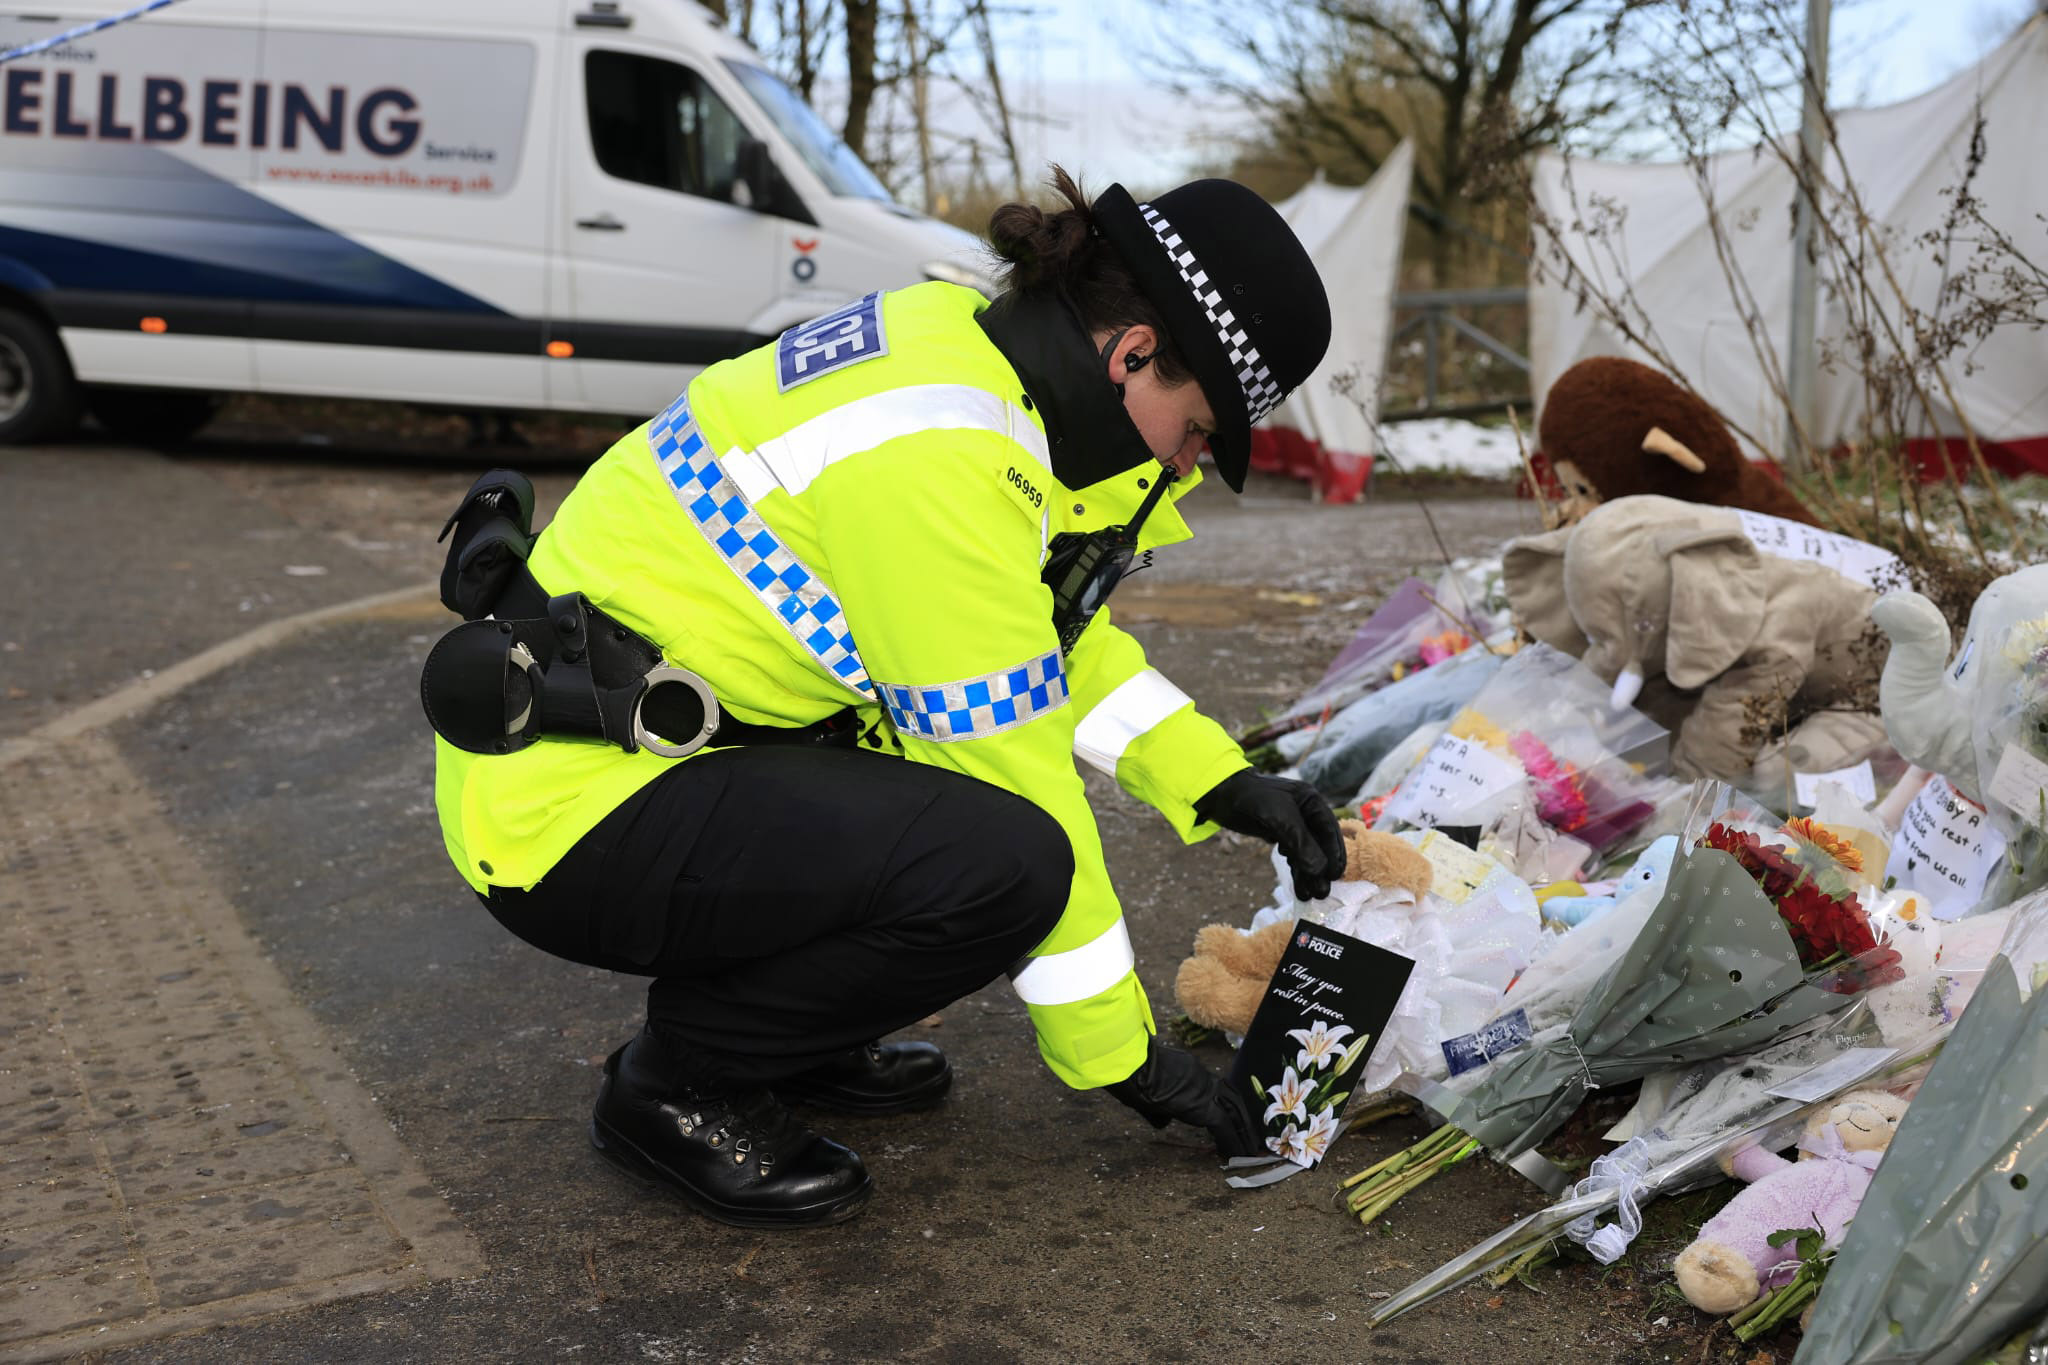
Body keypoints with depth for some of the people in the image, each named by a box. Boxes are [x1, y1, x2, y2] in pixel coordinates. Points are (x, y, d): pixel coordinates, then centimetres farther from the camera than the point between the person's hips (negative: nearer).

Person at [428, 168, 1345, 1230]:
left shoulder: (967, 349, 4)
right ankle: (681, 1083, -2)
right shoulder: (936, 459, -25)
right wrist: (1123, 1056, -10)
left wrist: (1221, 783, 8)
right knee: (1003, 856, -26)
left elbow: (1062, 636, 17)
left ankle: (787, 1038, 18)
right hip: (560, 811, -10)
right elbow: (1011, 786, -21)